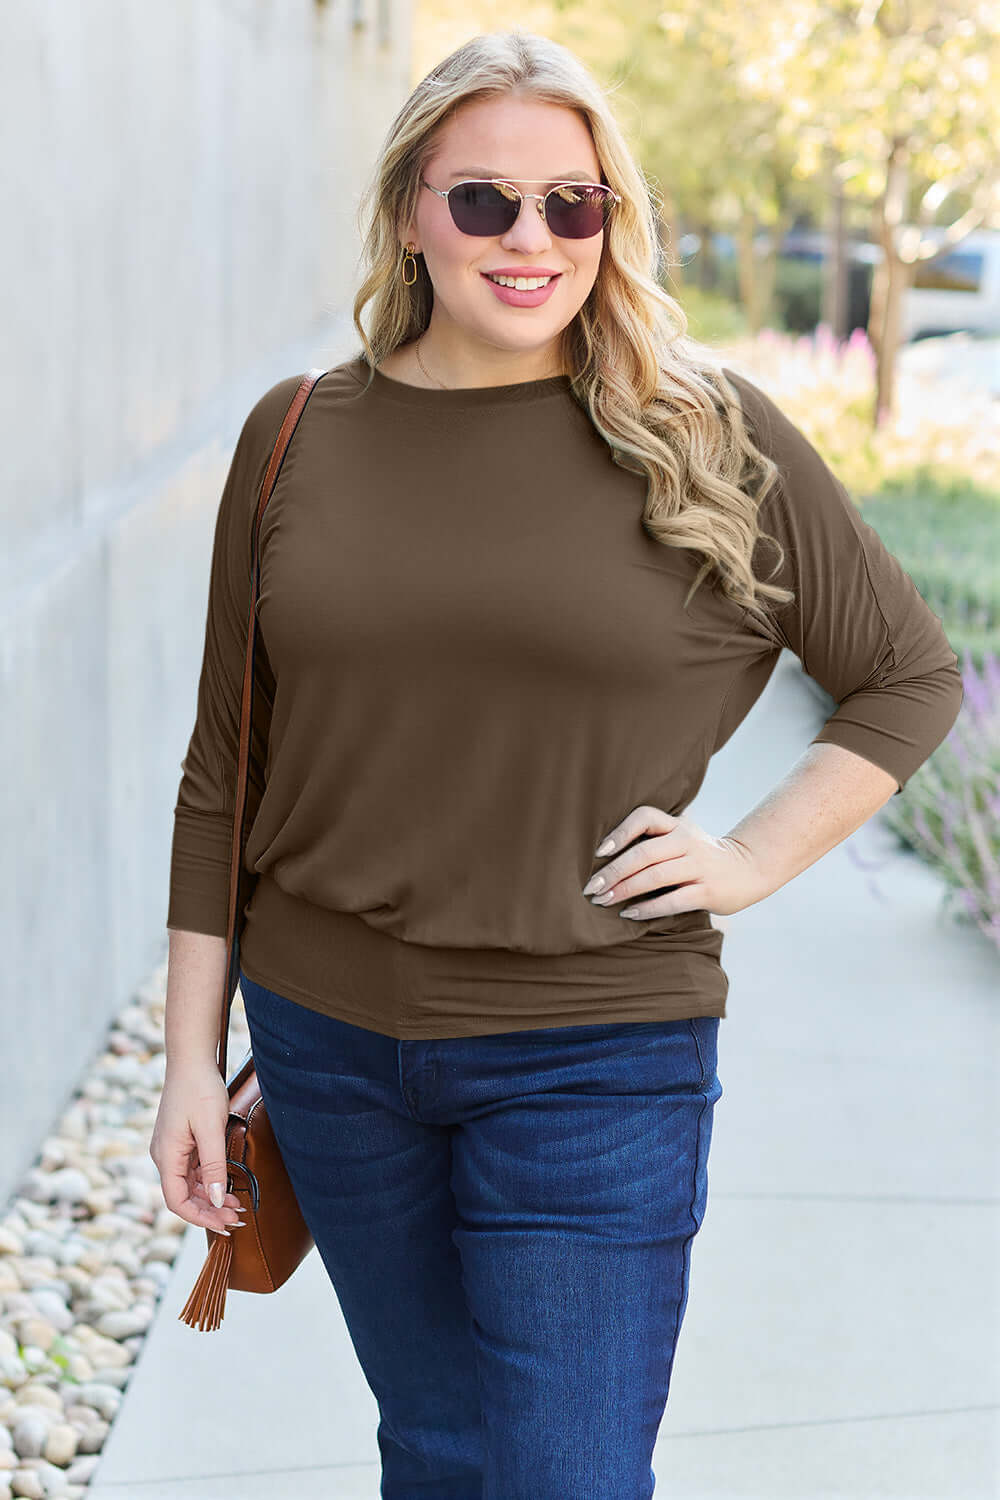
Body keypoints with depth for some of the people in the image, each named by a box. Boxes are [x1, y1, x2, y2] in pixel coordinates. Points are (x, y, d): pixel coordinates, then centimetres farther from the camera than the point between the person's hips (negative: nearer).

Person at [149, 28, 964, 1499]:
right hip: (328, 1042, 3)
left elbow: (911, 676, 5)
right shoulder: (298, 436, 2)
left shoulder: (708, 437, -5)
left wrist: (749, 858, -6)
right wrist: (189, 1057, 5)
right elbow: (224, 767, 7)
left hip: (595, 1058, -3)